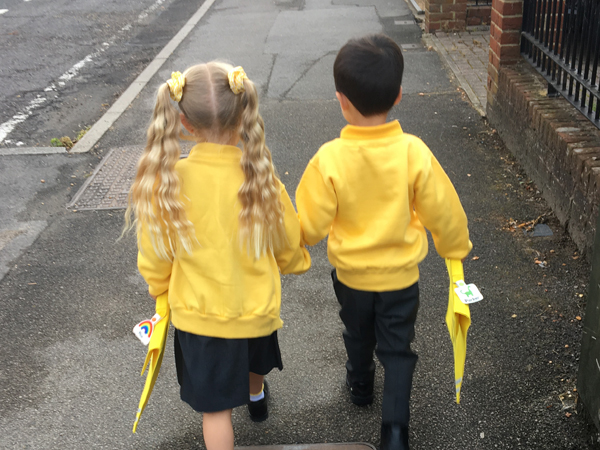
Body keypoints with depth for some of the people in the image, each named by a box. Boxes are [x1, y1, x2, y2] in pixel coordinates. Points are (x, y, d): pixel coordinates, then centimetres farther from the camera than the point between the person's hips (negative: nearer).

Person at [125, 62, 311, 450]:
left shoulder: (167, 181, -24)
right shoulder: (260, 178, -22)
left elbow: (155, 258, -9)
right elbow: (289, 248, -5)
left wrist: (162, 291, 13)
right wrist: (299, 262, 19)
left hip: (198, 313, -2)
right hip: (257, 306, 2)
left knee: (215, 406, 15)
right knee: (253, 358, 35)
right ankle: (256, 396, 66)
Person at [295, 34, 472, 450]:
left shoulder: (329, 159, -25)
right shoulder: (414, 152, -23)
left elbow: (311, 223, -16)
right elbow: (443, 212, -12)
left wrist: (295, 243, 8)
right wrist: (455, 247, 8)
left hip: (350, 272, 1)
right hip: (401, 274, 0)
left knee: (358, 334, 28)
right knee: (397, 348, 18)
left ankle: (361, 385, 52)